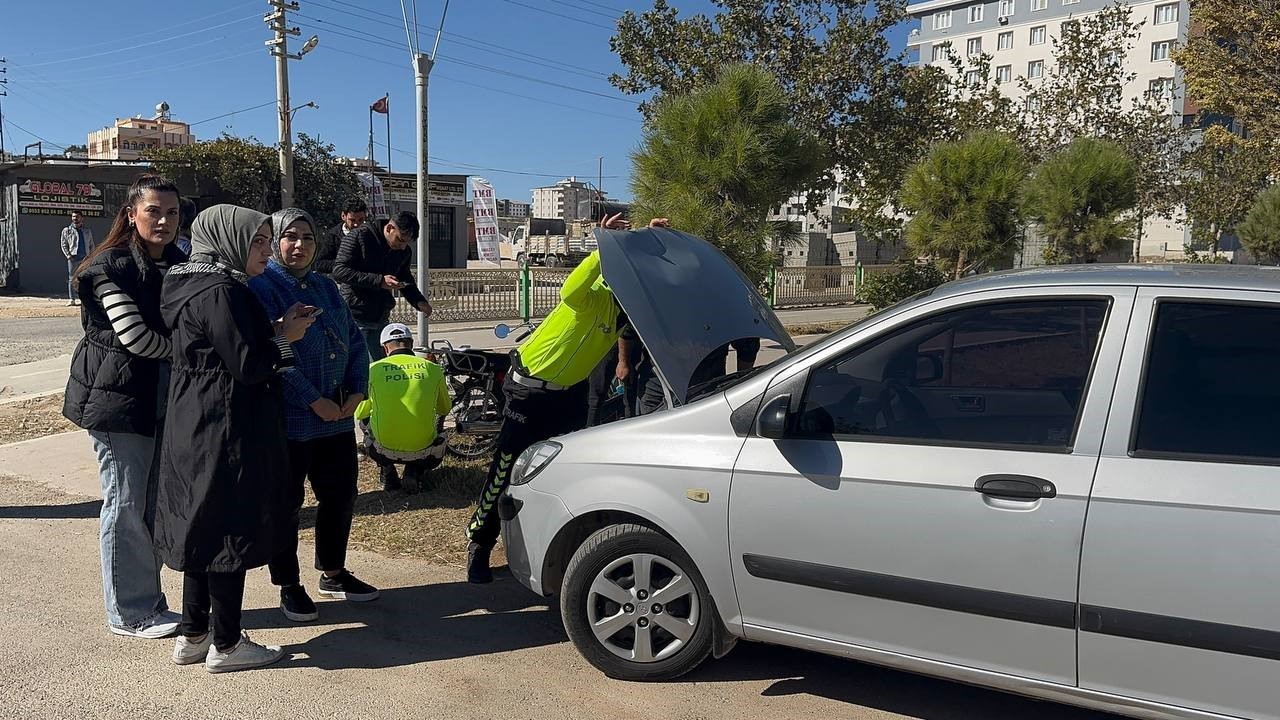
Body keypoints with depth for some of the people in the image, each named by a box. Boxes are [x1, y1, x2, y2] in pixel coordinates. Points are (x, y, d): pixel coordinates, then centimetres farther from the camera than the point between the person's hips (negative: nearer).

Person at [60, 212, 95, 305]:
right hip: (73, 258, -2)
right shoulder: (66, 230, 9)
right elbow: (63, 245, 6)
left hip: (85, 258, 2)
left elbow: (91, 245, 18)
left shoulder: (87, 231, 16)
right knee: (72, 279, -3)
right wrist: (68, 255, -8)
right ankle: (71, 299, -3)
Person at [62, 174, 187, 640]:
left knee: (155, 504, 12)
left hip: (163, 401, 7)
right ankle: (129, 613, 12)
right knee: (125, 505, 1)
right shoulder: (111, 266, -11)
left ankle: (150, 601, 24)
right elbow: (135, 337, -18)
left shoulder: (177, 265, 11)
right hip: (119, 398, -7)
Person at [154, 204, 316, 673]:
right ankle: (225, 645, 11)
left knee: (202, 529, 16)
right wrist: (284, 336, -5)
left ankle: (193, 636, 27)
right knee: (230, 532, 0)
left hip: (193, 428, 10)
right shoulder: (221, 292, -19)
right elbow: (248, 365, -21)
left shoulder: (194, 285, 12)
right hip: (225, 432, -10)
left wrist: (274, 331, 7)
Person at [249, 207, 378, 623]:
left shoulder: (326, 287, 13)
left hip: (337, 418, 7)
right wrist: (315, 401, -19)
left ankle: (333, 574, 33)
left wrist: (356, 390, -2)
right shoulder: (261, 288, -11)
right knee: (285, 504, 5)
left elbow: (355, 341, 13)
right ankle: (289, 587, 20)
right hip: (286, 422, -7)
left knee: (340, 495, 14)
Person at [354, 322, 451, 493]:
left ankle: (387, 472, 16)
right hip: (422, 452, 0)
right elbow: (444, 410, 19)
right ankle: (416, 471, 7)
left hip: (384, 451, 0)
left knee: (365, 422, 31)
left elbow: (359, 413, 12)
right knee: (439, 443, 35)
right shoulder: (432, 368, 3)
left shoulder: (373, 369, 0)